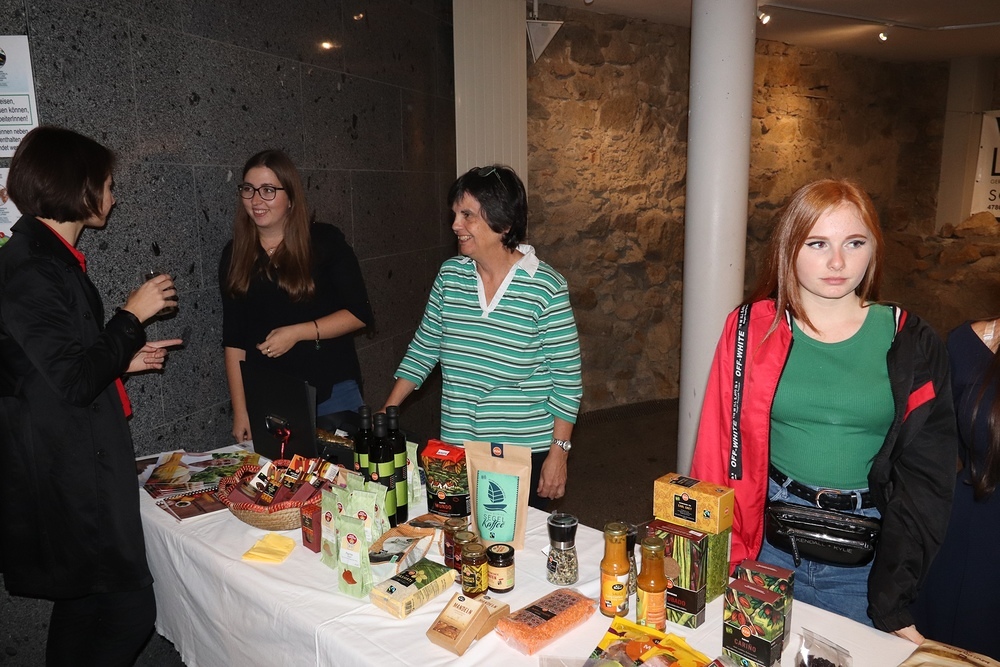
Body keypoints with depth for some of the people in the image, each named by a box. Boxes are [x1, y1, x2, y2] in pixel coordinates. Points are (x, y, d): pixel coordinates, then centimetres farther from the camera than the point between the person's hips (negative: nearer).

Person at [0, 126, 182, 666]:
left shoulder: (48, 257, 13)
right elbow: (75, 381, -23)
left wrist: (124, 360, 13)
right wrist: (132, 316, -13)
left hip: (77, 466, 10)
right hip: (67, 476, -10)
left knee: (89, 609, 20)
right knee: (128, 605, -3)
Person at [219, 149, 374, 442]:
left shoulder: (325, 241, -4)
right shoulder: (234, 255, 5)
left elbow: (360, 314, -6)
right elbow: (233, 340, 5)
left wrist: (298, 332, -17)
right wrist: (240, 410, 1)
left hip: (332, 393, -2)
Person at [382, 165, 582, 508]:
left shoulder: (545, 287, -13)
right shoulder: (450, 275, 0)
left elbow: (567, 376, -9)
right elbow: (423, 348, 9)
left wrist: (558, 453, -9)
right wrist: (384, 415, 5)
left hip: (526, 452, -4)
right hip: (456, 445, 4)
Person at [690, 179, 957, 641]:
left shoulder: (909, 344, -4)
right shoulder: (753, 330, -4)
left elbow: (924, 476, -5)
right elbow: (718, 454, -4)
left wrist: (892, 604, -12)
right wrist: (718, 565, -12)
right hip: (767, 547, 0)